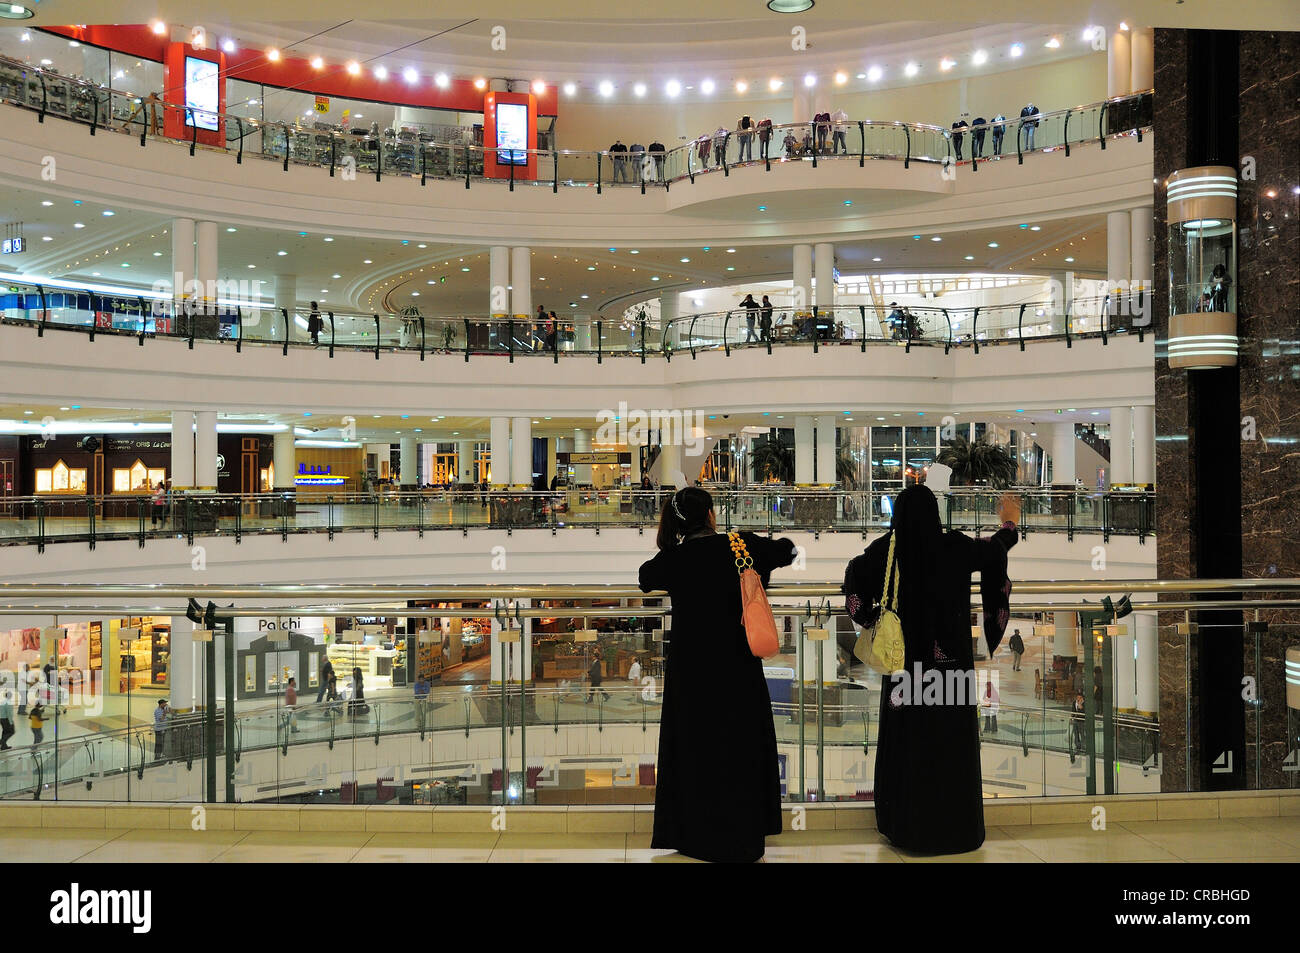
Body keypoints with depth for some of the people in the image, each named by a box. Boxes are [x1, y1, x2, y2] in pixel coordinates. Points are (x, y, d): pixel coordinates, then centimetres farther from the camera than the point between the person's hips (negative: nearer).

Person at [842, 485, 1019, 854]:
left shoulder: (886, 549, -7)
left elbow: (855, 572, 8)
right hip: (951, 661, -1)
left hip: (905, 659, 2)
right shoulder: (954, 547, -9)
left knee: (905, 740, 10)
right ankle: (953, 827, 14)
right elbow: (995, 549, 11)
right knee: (950, 742, 7)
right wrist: (1009, 523, 31)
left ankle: (905, 825, 19)